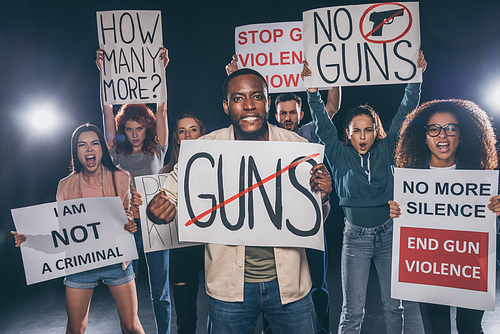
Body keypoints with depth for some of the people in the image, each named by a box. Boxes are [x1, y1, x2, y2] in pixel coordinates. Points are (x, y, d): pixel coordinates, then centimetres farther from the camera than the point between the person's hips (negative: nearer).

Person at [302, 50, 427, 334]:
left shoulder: (386, 150, 1)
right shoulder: (340, 155, -2)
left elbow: (404, 114, 0)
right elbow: (323, 124, -9)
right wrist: (312, 89, -17)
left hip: (389, 234, 2)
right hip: (356, 237, -1)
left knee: (394, 305, 12)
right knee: (353, 311, 2)